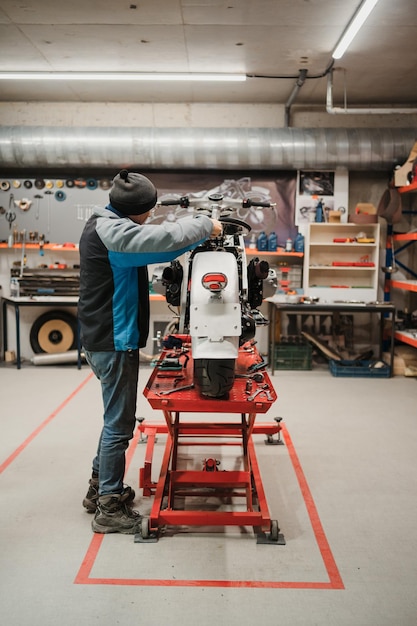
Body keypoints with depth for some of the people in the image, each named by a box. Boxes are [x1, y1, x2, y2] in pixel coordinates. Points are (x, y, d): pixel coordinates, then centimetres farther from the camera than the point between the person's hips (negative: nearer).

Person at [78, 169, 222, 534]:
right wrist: (204, 226, -14)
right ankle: (109, 509, 10)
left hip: (106, 339, 11)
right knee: (120, 425, -1)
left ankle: (99, 487, 34)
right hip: (114, 341, -11)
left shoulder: (108, 226, 13)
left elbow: (151, 246, 17)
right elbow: (162, 238, -31)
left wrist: (198, 236, 5)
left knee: (117, 418, 21)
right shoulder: (110, 229, -20)